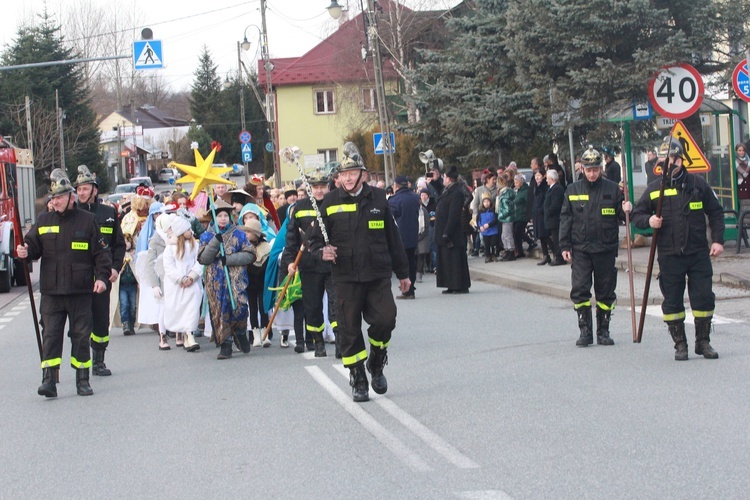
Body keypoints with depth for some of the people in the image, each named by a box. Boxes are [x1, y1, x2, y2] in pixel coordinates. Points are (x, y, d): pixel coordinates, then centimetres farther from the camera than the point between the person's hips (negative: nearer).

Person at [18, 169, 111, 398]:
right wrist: (25, 252, -12)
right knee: (50, 335, -3)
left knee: (81, 335, 5)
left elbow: (101, 252, 3)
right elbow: (33, 245, 10)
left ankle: (82, 380, 14)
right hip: (51, 292, 2)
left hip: (80, 292, -2)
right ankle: (49, 380, -4)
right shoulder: (43, 221, 9)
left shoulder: (87, 220, 2)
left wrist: (102, 276, -7)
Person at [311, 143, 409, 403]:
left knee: (385, 319, -12)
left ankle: (376, 365, 15)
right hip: (346, 278, 0)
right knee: (349, 330, 2)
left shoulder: (378, 198, 5)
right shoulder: (330, 202, 2)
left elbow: (393, 237, 11)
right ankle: (358, 380, 17)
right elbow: (317, 237, 9)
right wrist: (322, 251, -15)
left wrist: (402, 272, 14)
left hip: (378, 276, 0)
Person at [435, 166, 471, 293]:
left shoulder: (457, 193, -17)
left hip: (454, 235, -10)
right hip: (444, 233, 10)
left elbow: (453, 215, -22)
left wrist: (447, 233, -23)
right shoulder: (448, 191, 14)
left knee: (456, 260, -5)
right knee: (447, 259, 12)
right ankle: (452, 286, 17)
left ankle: (461, 286, -1)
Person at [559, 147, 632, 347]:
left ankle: (603, 331, 18)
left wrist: (626, 211, -16)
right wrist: (565, 246, 2)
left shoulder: (613, 189, 2)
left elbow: (621, 216, 8)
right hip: (580, 250, 0)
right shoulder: (573, 190, 5)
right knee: (579, 290, -7)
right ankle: (585, 331, 2)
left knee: (606, 292, 6)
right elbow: (565, 218, 8)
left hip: (606, 249, 0)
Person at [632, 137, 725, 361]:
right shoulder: (654, 189, 4)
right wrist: (648, 220, -12)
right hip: (669, 256, 0)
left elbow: (715, 212, 10)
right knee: (672, 300, 3)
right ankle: (680, 344, 14)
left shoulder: (698, 184, 4)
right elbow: (637, 215, 10)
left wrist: (717, 240, 1)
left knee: (703, 298, 0)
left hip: (698, 252, 0)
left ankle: (703, 342, 14)